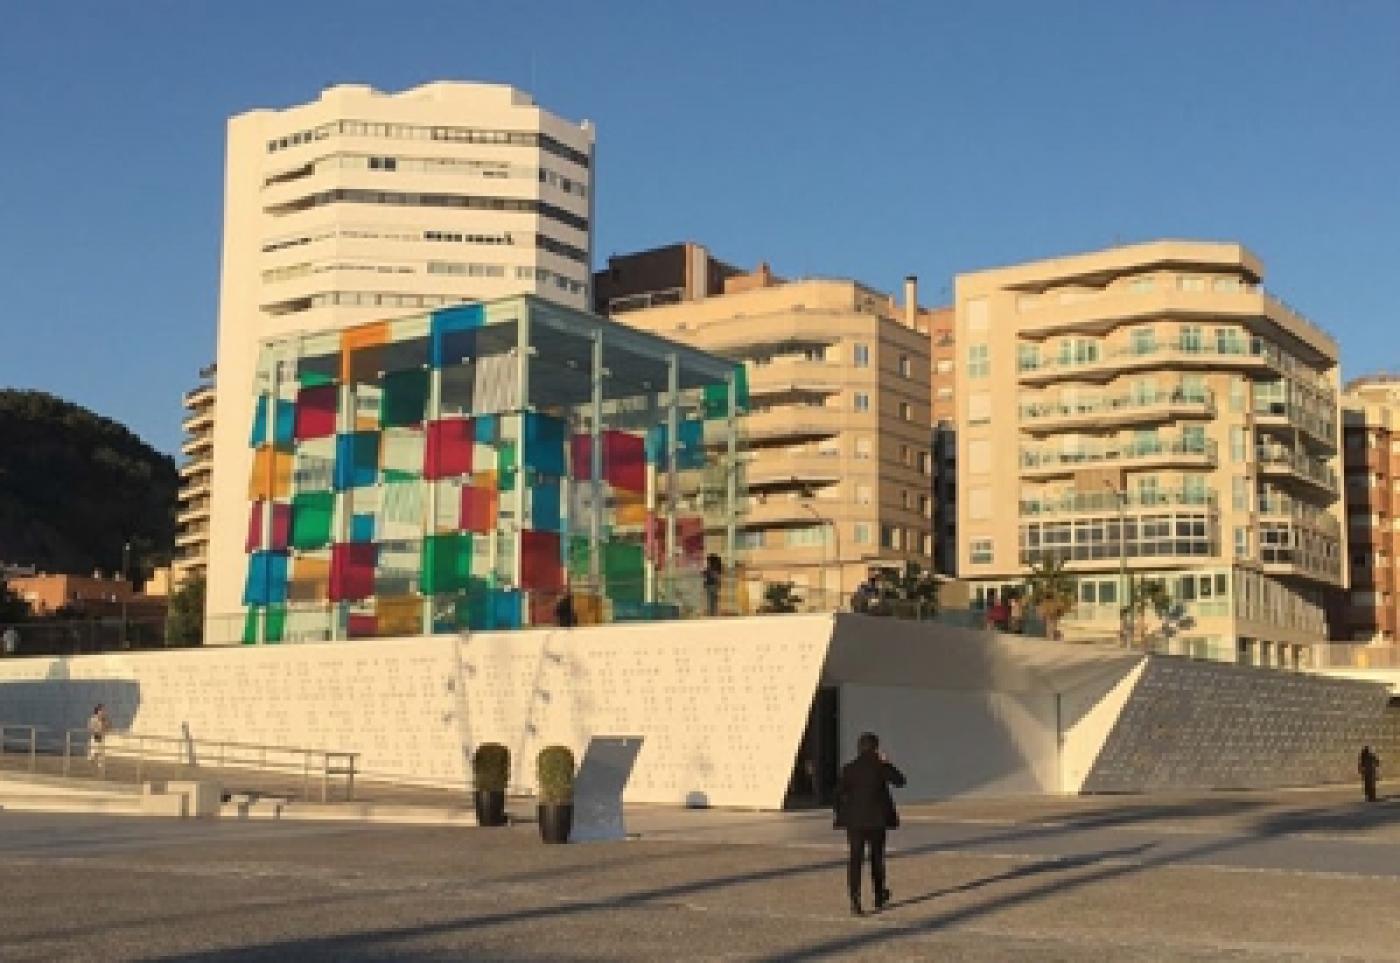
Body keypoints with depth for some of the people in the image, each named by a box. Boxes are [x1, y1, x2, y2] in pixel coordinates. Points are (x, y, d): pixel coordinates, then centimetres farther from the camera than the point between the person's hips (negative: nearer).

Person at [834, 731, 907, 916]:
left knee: (855, 860, 1)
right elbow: (899, 781, 8)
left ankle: (855, 901, -13)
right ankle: (879, 898, 30)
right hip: (877, 819, 0)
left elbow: (840, 793, -4)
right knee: (877, 858, 17)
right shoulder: (880, 767, -6)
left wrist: (840, 815, 6)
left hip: (855, 820, 0)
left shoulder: (849, 769, -4)